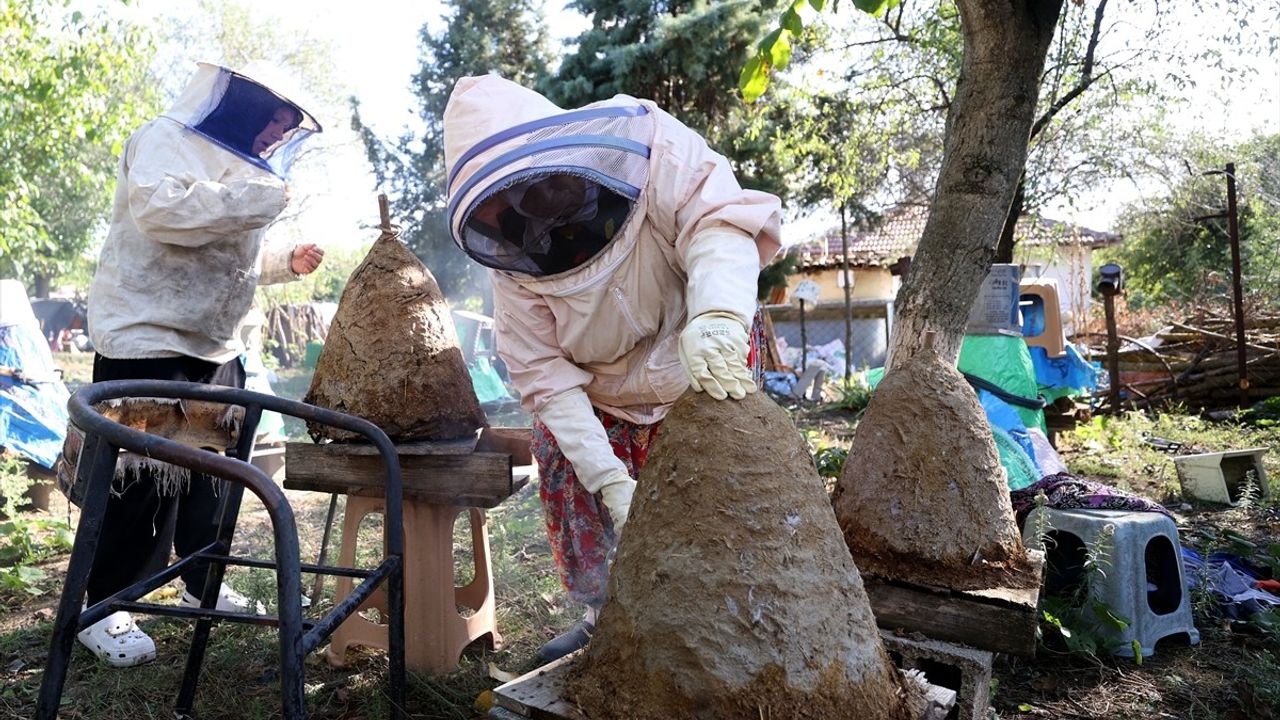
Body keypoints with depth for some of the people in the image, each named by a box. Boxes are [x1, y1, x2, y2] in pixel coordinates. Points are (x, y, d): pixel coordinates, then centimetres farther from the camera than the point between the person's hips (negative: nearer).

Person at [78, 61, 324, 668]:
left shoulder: (241, 166, 19)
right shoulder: (168, 138, -9)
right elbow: (161, 210, -29)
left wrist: (287, 260, 12)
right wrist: (260, 197, -24)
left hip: (216, 347, 9)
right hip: (147, 342, -9)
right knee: (143, 479, -5)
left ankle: (203, 582, 27)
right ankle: (103, 608, 10)